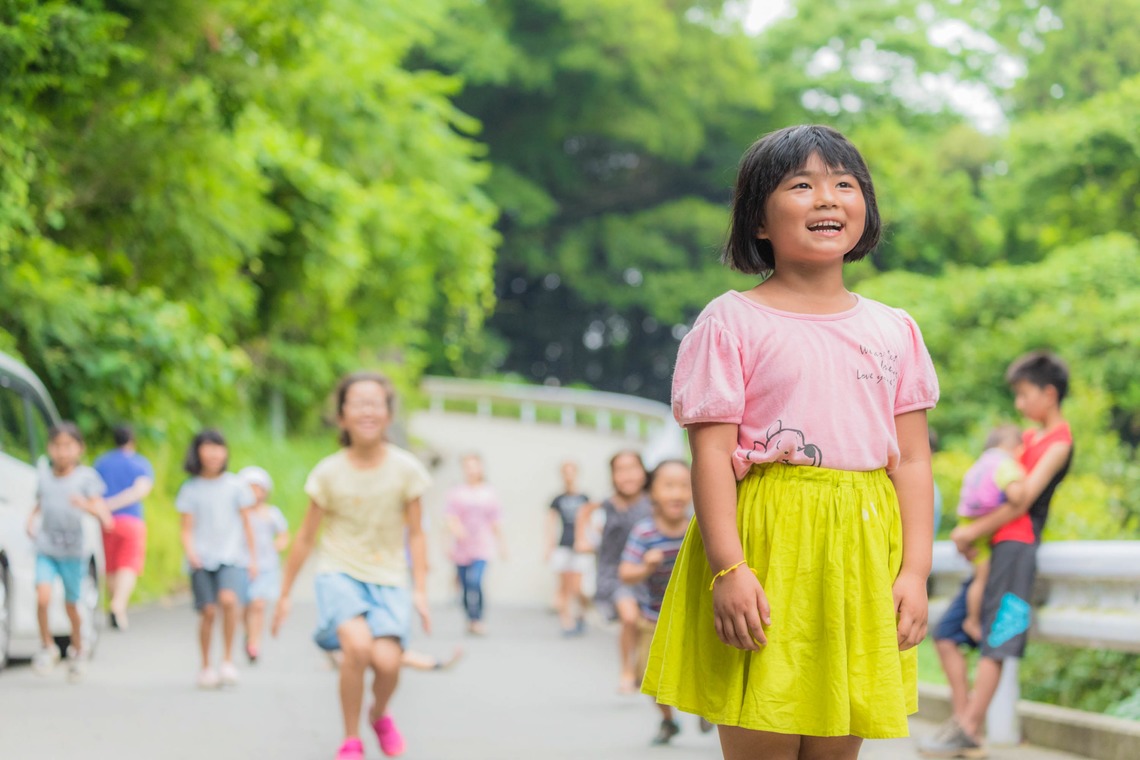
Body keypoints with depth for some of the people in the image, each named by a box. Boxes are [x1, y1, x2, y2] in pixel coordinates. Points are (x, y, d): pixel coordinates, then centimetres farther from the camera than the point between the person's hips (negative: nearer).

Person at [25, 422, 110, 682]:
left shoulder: (86, 476, -4)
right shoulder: (44, 476, 6)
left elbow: (103, 512, -12)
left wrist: (87, 505, -33)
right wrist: (31, 521, 2)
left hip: (72, 551, -2)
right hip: (45, 550, 2)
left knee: (71, 606, 8)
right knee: (43, 598, -18)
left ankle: (77, 651, 33)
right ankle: (47, 647, 3)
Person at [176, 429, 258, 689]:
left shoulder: (236, 486, 8)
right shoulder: (190, 489, 7)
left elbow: (247, 524, 13)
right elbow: (187, 528, 7)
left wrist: (253, 559, 12)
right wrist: (190, 552, -11)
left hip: (232, 558, -1)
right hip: (202, 560, 1)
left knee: (229, 599, -25)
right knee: (208, 611, -6)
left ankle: (228, 659, -12)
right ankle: (206, 666, 11)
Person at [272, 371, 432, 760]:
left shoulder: (405, 469, -6)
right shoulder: (329, 472, -6)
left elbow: (415, 534, 2)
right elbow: (306, 536, 4)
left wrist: (420, 591, -5)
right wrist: (284, 594, 8)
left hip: (388, 579, 1)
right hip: (340, 572, -1)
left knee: (387, 661, -20)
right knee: (357, 644, -29)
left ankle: (380, 715, 17)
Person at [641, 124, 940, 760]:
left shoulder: (894, 331, 10)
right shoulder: (732, 322, -2)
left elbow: (913, 461, 9)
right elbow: (712, 453, -8)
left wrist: (915, 570, 0)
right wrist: (728, 568, -16)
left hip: (861, 555, 4)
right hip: (765, 545, -4)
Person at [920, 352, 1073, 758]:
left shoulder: (1058, 444, -7)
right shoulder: (1029, 435, 19)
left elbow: (1021, 503, -12)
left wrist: (972, 532, -8)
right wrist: (969, 529, 5)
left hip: (1016, 545, -10)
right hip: (994, 546, 10)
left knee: (994, 641, -11)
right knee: (946, 632, 7)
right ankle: (962, 717, 7)